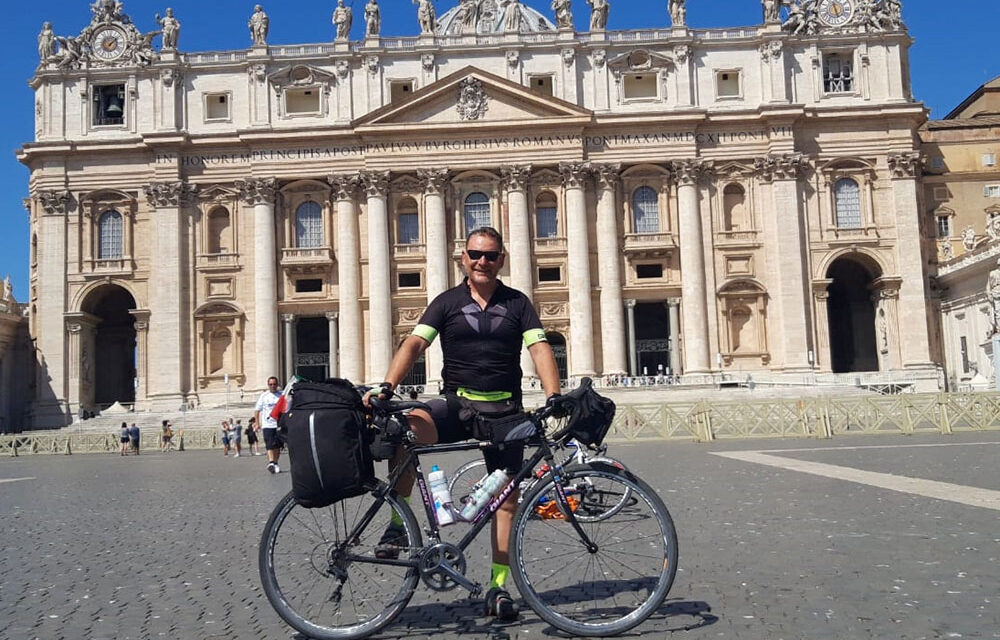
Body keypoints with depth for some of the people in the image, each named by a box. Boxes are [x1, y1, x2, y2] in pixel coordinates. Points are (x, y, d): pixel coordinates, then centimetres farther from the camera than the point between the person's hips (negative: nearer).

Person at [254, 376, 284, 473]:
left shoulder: (281, 395, 6)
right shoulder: (264, 396, 4)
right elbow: (257, 410, 8)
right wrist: (257, 423, 2)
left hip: (279, 424, 2)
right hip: (267, 425, -2)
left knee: (278, 446, 6)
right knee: (270, 445, -13)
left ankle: (275, 463, 17)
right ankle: (271, 462, -21)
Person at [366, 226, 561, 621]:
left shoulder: (517, 303, 6)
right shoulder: (447, 302, 5)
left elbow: (540, 349, -5)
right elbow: (414, 344, -7)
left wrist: (553, 395, -23)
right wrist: (387, 386, -24)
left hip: (504, 410, 1)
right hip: (456, 403, -1)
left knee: (507, 498, 1)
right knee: (406, 428, -31)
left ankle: (498, 587, 11)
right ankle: (398, 523, -16)